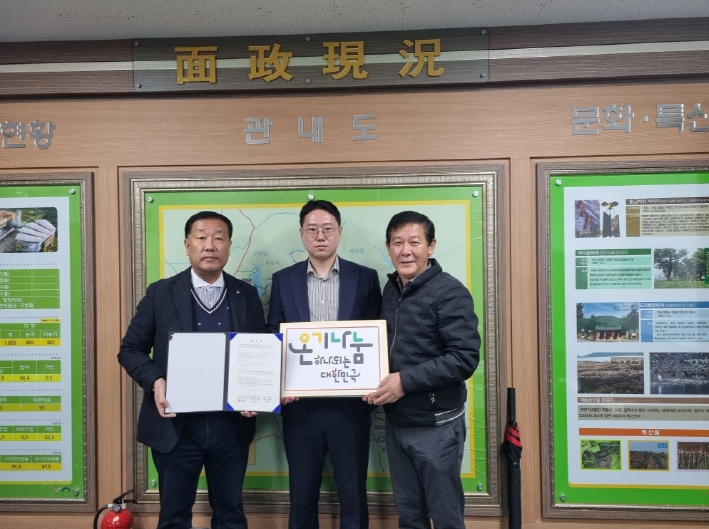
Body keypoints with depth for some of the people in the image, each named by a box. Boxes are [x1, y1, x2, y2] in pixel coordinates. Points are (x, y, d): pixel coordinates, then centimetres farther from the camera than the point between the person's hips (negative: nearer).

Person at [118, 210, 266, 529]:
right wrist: (155, 382, -17)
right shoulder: (160, 293, -2)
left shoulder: (247, 296, 3)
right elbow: (130, 350, 1)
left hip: (230, 424, 2)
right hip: (175, 425, -1)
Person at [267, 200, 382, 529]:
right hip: (300, 406, 1)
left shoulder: (365, 278, 2)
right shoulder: (283, 280, 5)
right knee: (302, 496, 14)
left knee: (353, 496, 11)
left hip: (350, 405, -1)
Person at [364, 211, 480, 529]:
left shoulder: (449, 292, -14)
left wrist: (406, 381, -22)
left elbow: (465, 358, -21)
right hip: (396, 422, 6)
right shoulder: (391, 290, 6)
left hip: (435, 424, -6)